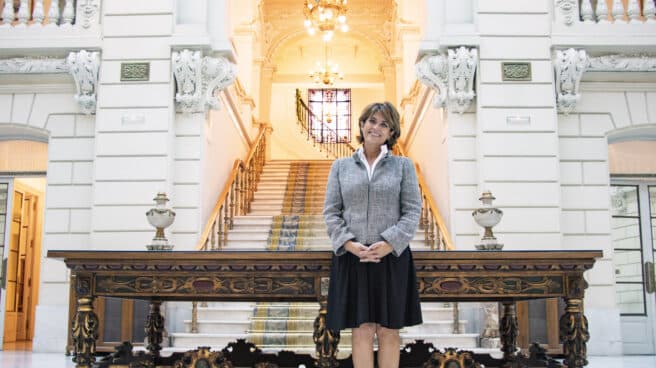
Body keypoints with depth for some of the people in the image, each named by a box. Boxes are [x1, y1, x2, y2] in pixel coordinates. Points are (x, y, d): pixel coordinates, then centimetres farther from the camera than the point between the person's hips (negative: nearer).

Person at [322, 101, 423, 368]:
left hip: (392, 257, 0)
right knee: (362, 331, 0)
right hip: (352, 257, 0)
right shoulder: (341, 166, 10)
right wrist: (349, 243, -11)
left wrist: (388, 244, -13)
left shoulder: (403, 165, 7)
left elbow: (413, 210, 0)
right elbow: (330, 211, 5)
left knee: (389, 332, 5)